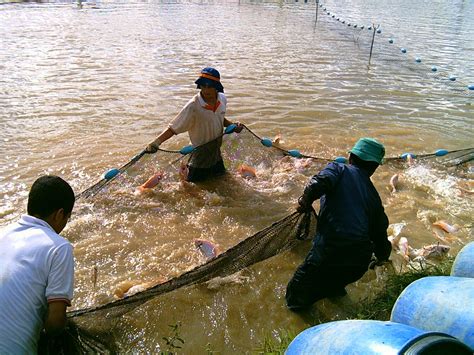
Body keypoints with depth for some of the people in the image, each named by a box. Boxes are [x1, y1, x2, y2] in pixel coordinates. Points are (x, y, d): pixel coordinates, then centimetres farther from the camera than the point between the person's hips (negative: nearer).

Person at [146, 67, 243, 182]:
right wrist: (157, 142, -39)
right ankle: (185, 167, 33)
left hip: (216, 155, 6)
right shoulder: (193, 107, -26)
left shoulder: (222, 99, -7)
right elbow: (173, 128, -25)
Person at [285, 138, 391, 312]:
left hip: (330, 248, -6)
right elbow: (380, 231, 26)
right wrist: (382, 255, 44)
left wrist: (305, 202, -2)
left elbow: (319, 183, -18)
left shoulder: (339, 169, 6)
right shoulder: (373, 194, 21)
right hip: (360, 261, 6)